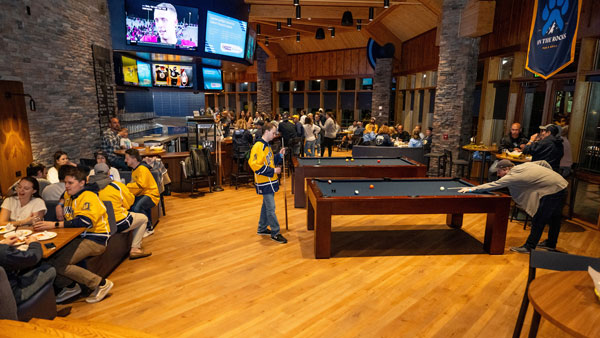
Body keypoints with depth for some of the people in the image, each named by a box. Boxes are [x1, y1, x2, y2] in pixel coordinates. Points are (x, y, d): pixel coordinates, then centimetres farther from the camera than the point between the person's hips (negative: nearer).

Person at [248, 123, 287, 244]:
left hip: (270, 181, 10)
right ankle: (275, 233, 7)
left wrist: (280, 155, 6)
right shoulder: (258, 146, -17)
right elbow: (256, 166, -23)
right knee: (271, 208, -3)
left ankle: (262, 228, 30)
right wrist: (273, 171, -19)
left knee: (266, 206, 17)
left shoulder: (267, 146, 14)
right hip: (264, 182, -10)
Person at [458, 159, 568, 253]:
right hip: (561, 186, 10)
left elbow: (494, 185, -20)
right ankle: (551, 243, 36)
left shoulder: (513, 176, -18)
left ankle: (529, 247, 4)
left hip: (553, 190, -10)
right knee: (554, 218, 21)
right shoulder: (525, 165, 8)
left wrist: (471, 189, -18)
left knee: (538, 220, -3)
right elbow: (544, 163, 17)